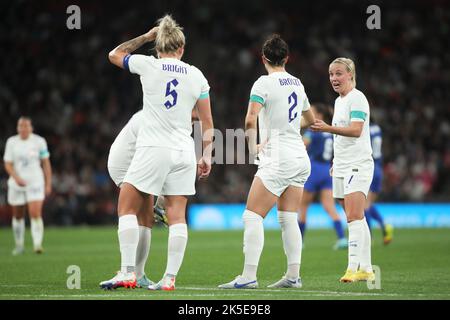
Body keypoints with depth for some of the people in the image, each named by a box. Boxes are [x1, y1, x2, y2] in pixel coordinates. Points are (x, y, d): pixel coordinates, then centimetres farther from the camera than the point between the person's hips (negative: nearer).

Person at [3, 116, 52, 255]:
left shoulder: (39, 141, 0)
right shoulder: (11, 142, 1)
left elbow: (46, 164, 5)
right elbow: (8, 164, -1)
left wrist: (48, 184, 2)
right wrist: (16, 178, -18)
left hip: (35, 182, -2)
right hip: (17, 183, 2)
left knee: (36, 214, -16)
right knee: (18, 216, 10)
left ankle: (37, 244, -20)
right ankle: (19, 245, 24)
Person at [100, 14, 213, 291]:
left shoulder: (148, 65, -2)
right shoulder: (196, 76, 7)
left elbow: (114, 55, 18)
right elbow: (207, 123, 9)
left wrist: (145, 37, 24)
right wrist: (207, 156, 15)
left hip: (153, 149, -3)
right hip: (184, 153, 4)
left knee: (127, 208, 4)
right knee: (177, 216, 5)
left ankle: (128, 273, -5)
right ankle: (170, 277, 2)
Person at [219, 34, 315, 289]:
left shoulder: (264, 83, -9)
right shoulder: (297, 83, 13)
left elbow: (251, 119, -23)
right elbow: (310, 120, 28)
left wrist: (253, 147, -9)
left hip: (277, 160, -8)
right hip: (300, 160, 8)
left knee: (253, 216, -6)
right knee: (288, 218, 10)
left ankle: (249, 276, -12)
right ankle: (294, 276, 7)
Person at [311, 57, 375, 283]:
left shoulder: (357, 98, -9)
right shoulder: (339, 101, 18)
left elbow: (356, 130, -23)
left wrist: (327, 128, -33)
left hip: (358, 166, -9)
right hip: (342, 168, 9)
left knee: (354, 217, -17)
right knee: (356, 220, 8)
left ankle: (354, 267, -21)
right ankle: (366, 269, 10)